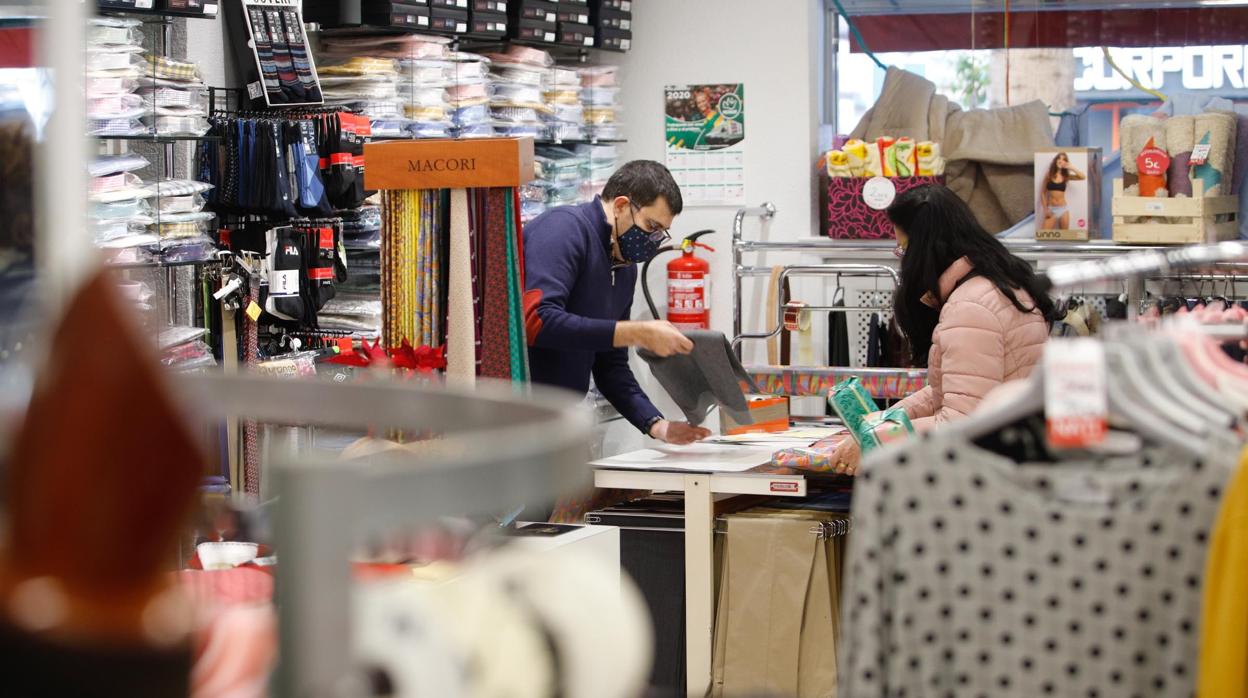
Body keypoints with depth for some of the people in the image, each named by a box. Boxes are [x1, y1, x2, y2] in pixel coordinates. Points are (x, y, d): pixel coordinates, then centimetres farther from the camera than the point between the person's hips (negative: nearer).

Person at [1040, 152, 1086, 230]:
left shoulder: (1066, 176, 4)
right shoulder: (1049, 175, 1)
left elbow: (1083, 177, -5)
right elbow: (1043, 193, 4)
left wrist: (1070, 168, -8)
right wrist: (1045, 209, -4)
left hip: (1063, 209, 2)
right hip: (1051, 209, -2)